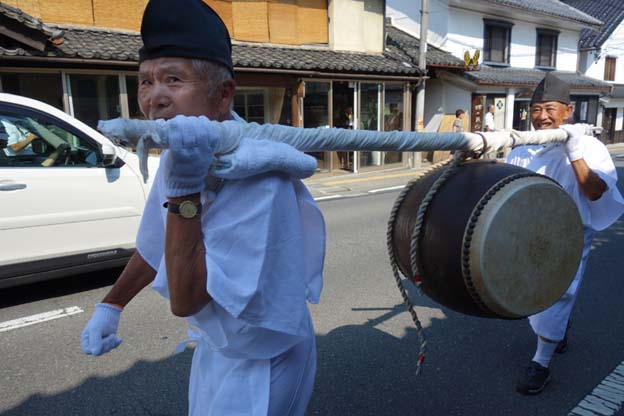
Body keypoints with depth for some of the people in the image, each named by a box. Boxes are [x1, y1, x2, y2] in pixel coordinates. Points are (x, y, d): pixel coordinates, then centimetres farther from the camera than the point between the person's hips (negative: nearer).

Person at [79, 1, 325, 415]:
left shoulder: (258, 180, -34)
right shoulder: (180, 156, -7)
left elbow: (185, 299, -30)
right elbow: (156, 245, 9)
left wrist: (185, 190, -37)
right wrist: (110, 306, 16)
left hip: (259, 364, -7)